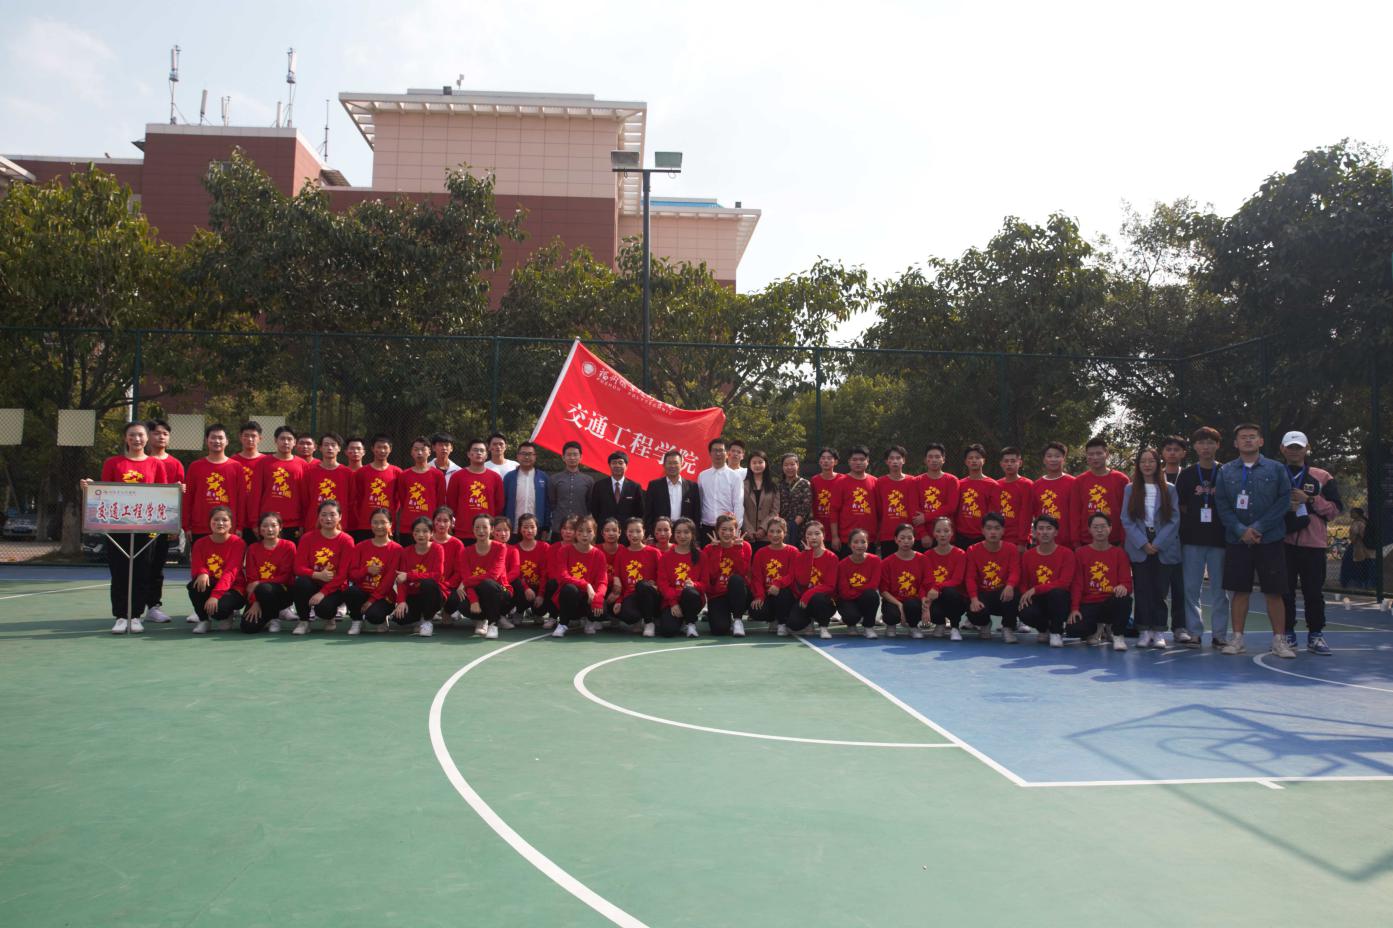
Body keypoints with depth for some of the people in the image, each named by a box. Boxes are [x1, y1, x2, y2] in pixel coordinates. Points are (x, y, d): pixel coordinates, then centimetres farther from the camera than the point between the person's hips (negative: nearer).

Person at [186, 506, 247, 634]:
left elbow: (230, 573, -21)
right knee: (196, 583, -30)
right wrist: (202, 573, -33)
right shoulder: (200, 543, 2)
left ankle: (226, 616, 6)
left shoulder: (238, 543, -11)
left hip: (232, 589, -4)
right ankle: (204, 619, -6)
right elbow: (196, 568, -7)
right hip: (209, 586, 4)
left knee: (218, 608, -35)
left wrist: (215, 595, -34)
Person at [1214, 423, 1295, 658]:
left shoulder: (1276, 469, 4)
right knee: (1239, 591, 4)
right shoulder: (1226, 471, 7)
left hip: (1269, 540, -1)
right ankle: (1237, 639, 10)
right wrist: (1241, 530, -10)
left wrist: (1258, 528, -10)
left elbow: (1284, 502, -2)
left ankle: (1279, 640, 8)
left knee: (1274, 592, 0)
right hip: (1237, 541, 1)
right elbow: (1221, 504, 2)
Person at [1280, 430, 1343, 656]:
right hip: (1283, 543, 0)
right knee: (1284, 591, 3)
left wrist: (1309, 500, -10)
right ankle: (1287, 633, 12)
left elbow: (1336, 508, 3)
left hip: (1314, 543, 0)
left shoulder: (1322, 477, 8)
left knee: (1314, 591, 2)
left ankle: (1315, 634, 10)